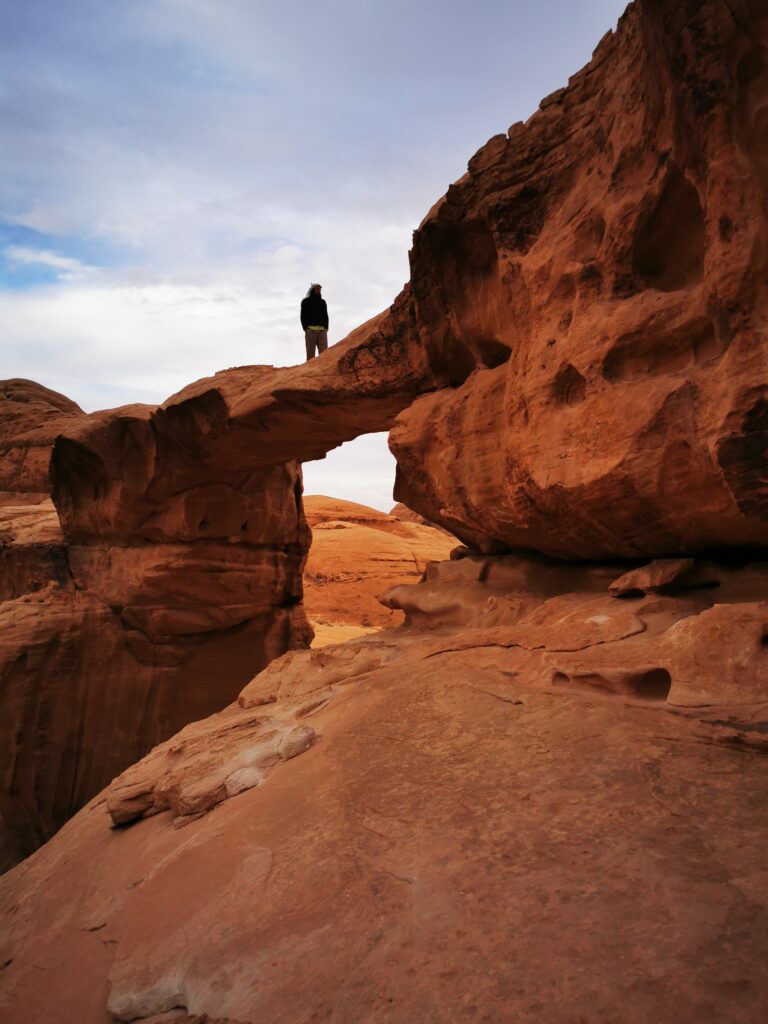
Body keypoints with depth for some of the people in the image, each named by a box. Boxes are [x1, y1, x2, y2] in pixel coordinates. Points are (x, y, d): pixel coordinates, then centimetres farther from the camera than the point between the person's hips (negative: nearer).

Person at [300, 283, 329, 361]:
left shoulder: (323, 302, 18)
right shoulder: (305, 302, 8)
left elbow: (326, 316, 18)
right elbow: (303, 316, 4)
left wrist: (326, 328, 3)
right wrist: (306, 328, -8)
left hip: (322, 330, 3)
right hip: (310, 330, -3)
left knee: (324, 352, -9)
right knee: (310, 353, -6)